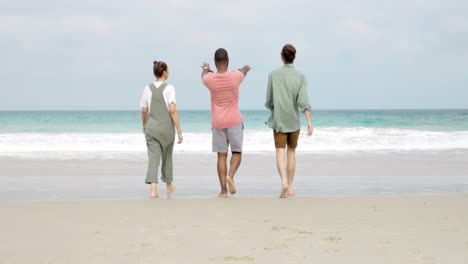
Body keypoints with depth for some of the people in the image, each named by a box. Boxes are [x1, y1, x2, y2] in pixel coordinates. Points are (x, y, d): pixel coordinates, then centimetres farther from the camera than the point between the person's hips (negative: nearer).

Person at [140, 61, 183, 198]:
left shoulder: (148, 88, 1)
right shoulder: (169, 88, -9)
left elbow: (144, 111, 5)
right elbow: (173, 110, -17)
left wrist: (144, 125, 24)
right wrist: (179, 131, -15)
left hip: (151, 128, 2)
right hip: (166, 128, -2)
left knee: (154, 158, -2)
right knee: (167, 156, 18)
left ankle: (153, 189, -19)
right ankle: (168, 185, 36)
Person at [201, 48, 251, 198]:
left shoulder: (209, 79, -8)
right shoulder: (235, 76, -9)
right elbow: (243, 72, 18)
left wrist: (206, 68, 45)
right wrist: (245, 68, 44)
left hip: (217, 123, 1)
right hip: (234, 121, -1)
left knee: (221, 155, 5)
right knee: (237, 153, 10)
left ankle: (223, 190, 0)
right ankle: (230, 175, -17)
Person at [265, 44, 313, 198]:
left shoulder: (273, 75, -5)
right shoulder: (300, 76, -5)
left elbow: (269, 101, -1)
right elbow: (303, 100, -17)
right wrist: (310, 122, -20)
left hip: (278, 120, -1)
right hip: (294, 120, 1)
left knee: (280, 152, -4)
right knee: (291, 152, 16)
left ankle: (284, 182, -28)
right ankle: (289, 187, 18)